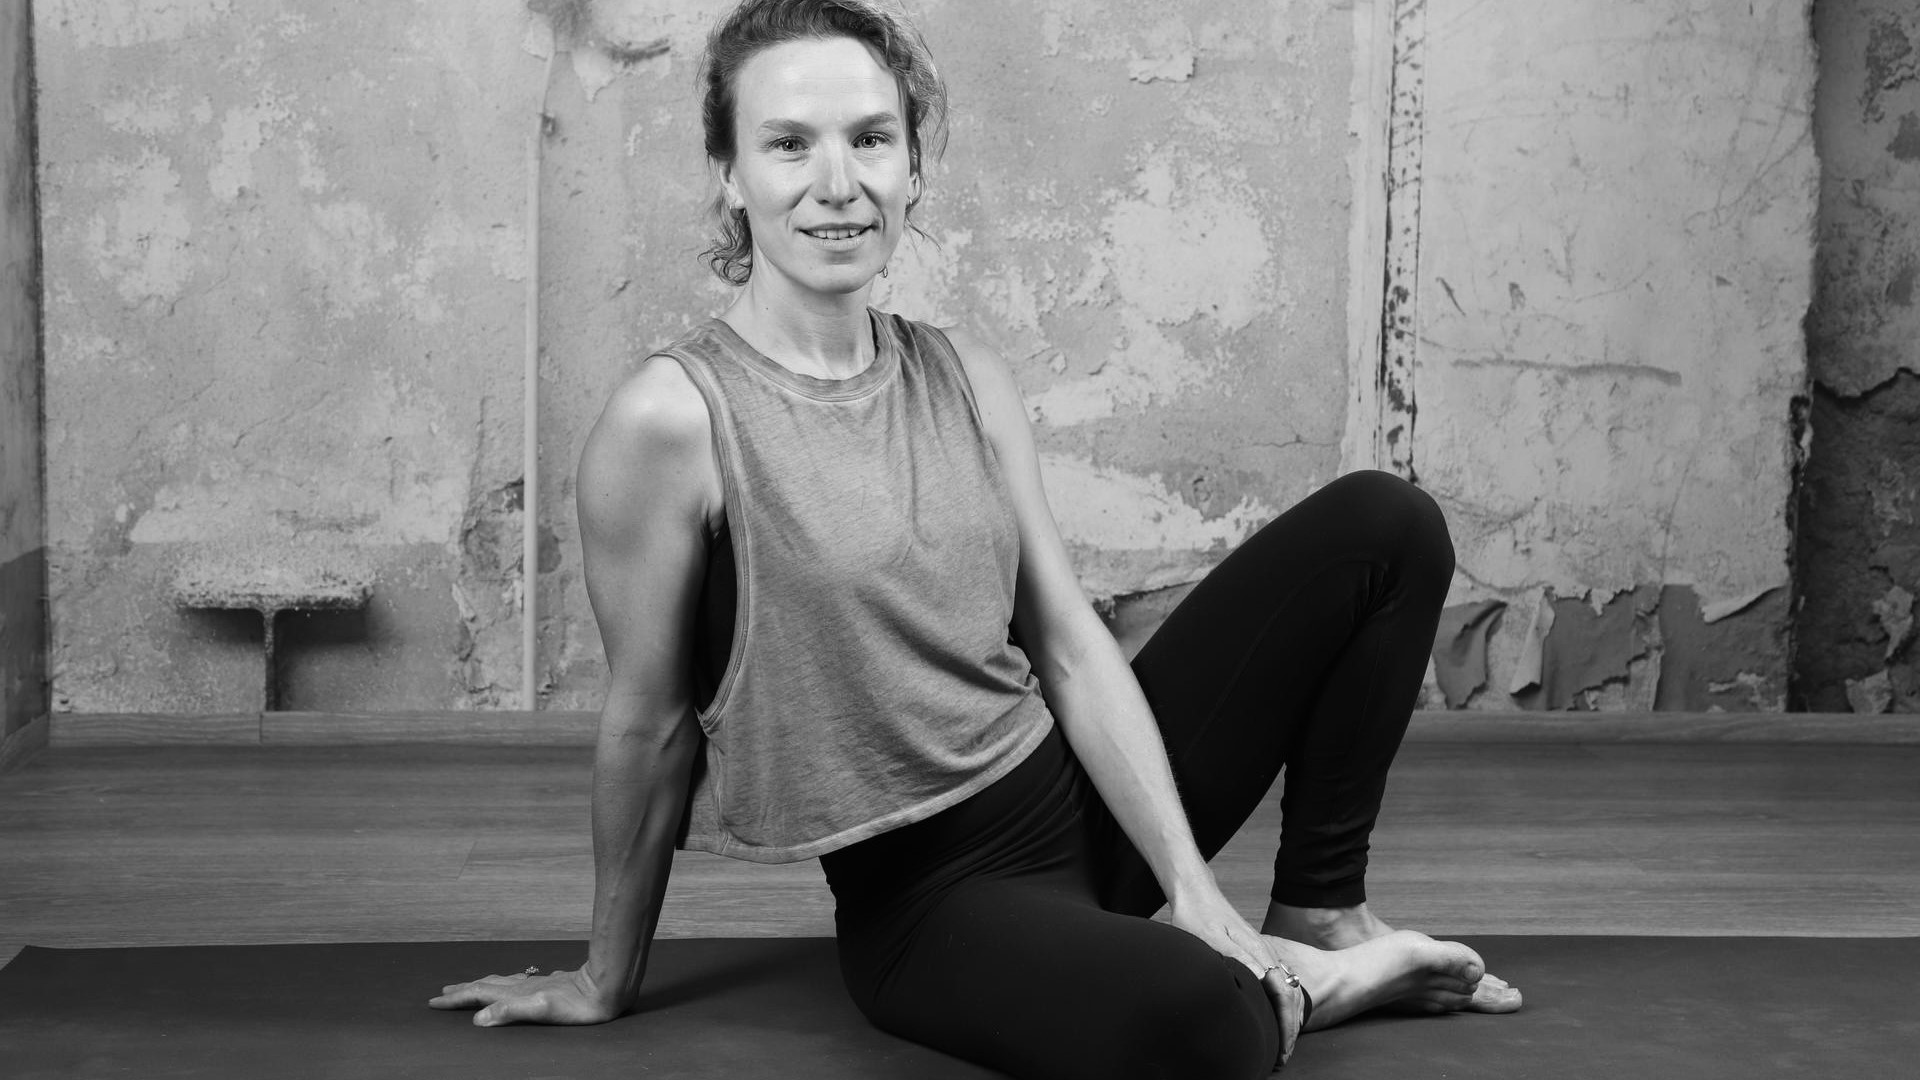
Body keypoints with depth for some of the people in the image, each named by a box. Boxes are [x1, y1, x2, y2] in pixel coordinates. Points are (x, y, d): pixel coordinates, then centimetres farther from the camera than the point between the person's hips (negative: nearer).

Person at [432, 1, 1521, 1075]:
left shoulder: (970, 380, 1)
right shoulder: (675, 417, -17)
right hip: (926, 895, -6)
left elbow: (1073, 647, 0)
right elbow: (648, 724, -10)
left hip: (1084, 793, 7)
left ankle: (1321, 916, 11)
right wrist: (605, 981, 2)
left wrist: (1191, 883, -9)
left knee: (1381, 523, 2)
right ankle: (1292, 990, -1)